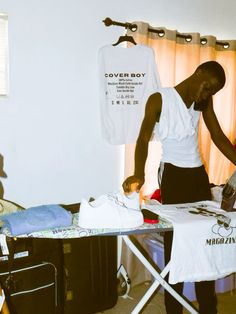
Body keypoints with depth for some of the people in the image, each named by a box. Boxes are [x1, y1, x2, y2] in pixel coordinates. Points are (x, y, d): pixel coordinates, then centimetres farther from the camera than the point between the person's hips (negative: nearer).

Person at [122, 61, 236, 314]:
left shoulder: (204, 102, 8)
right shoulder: (159, 100, -10)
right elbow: (143, 139, -20)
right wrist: (139, 174, -37)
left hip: (198, 173, 6)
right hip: (173, 174, -6)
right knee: (175, 242, -1)